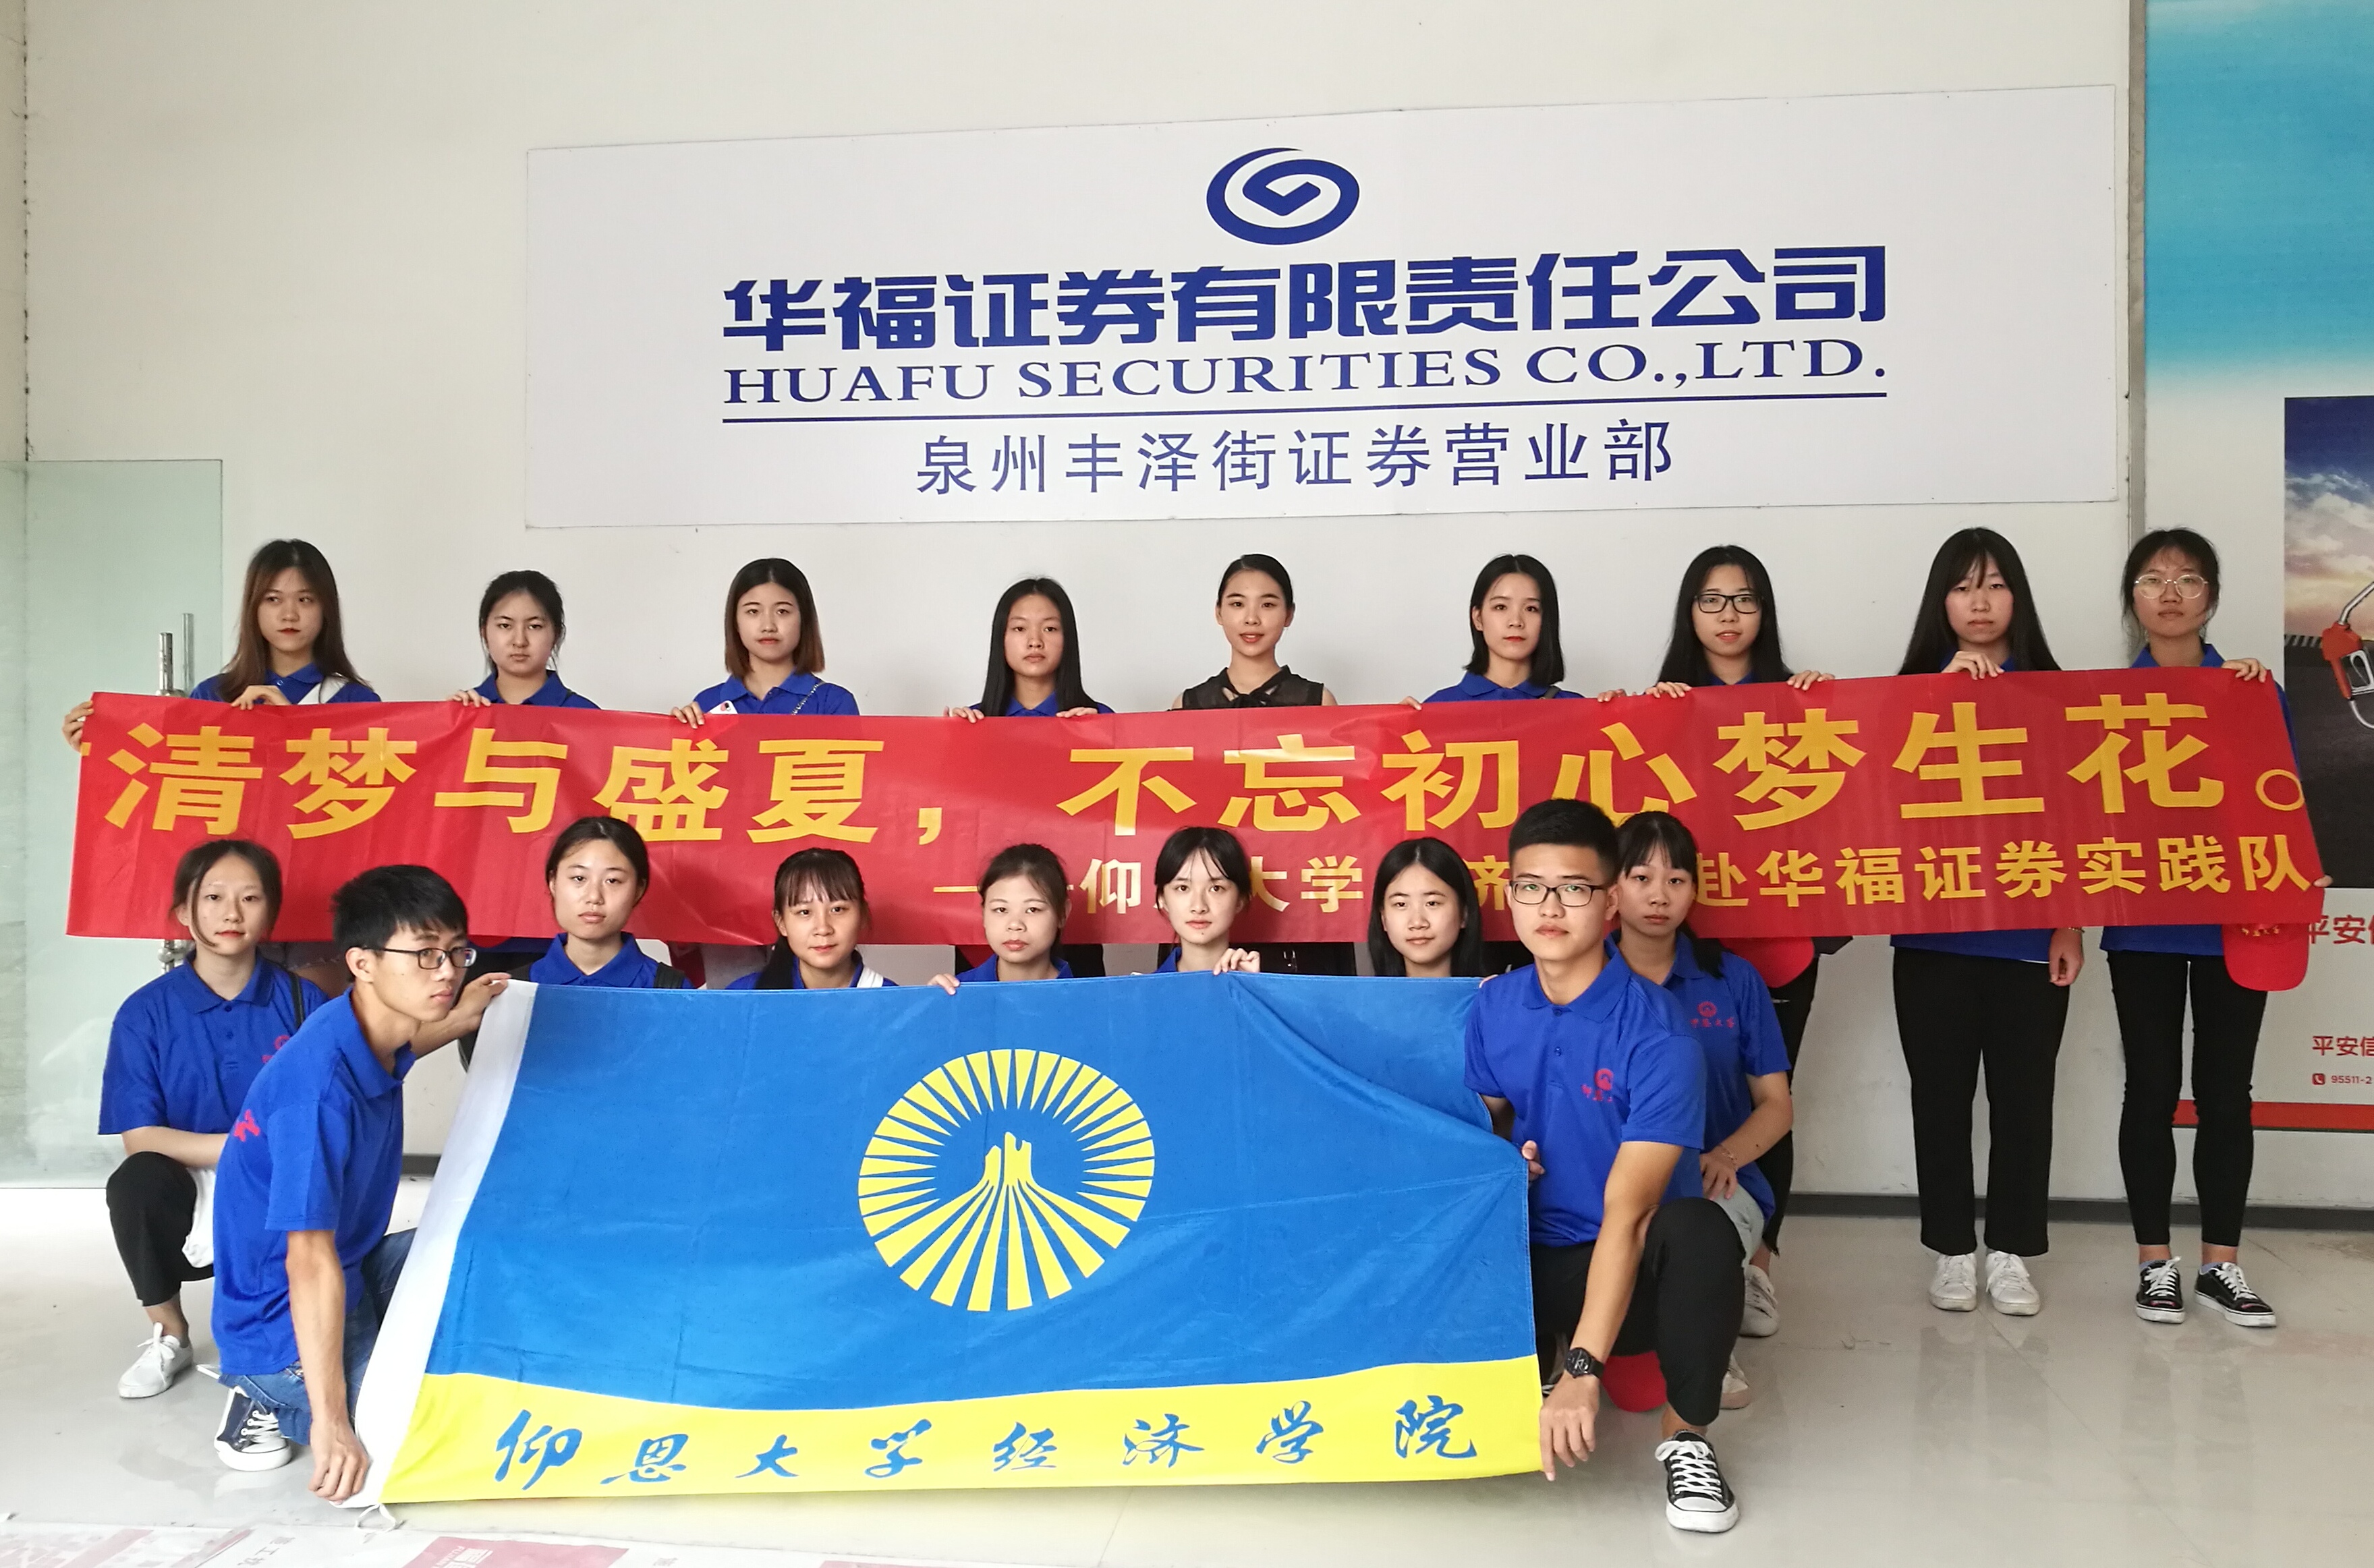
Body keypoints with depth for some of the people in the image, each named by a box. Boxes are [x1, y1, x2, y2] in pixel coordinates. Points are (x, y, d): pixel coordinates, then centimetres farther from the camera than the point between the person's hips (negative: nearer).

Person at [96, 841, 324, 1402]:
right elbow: (139, 1138, -11)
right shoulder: (146, 1012, -5)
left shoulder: (302, 1002, -4)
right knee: (135, 1182, -33)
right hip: (187, 1204, 1)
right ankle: (168, 1337, -5)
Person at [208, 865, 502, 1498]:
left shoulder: (372, 1034, -5)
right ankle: (273, 1397, 1)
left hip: (351, 1273, 9)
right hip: (286, 1320, -9)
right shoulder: (320, 1085, -31)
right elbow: (310, 1261, -31)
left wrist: (458, 1020, 20)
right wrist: (330, 1420, -30)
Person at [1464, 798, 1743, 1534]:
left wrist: (1583, 1370, -34)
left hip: (1628, 1274, -3)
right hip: (1529, 1264, 4)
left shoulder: (1655, 1038, -18)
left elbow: (1626, 1214, -26)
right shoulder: (1492, 1007, -2)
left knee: (1699, 1229, -37)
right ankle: (1537, 1360, 8)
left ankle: (1687, 1437, -9)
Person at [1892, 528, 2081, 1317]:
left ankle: (2010, 1252, 17)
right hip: (1933, 929, 0)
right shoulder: (1913, 689, 4)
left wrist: (2072, 922, -1)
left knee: (2023, 1094, 6)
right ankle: (1952, 1250, 17)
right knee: (1940, 1092, 6)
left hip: (2030, 931, 0)